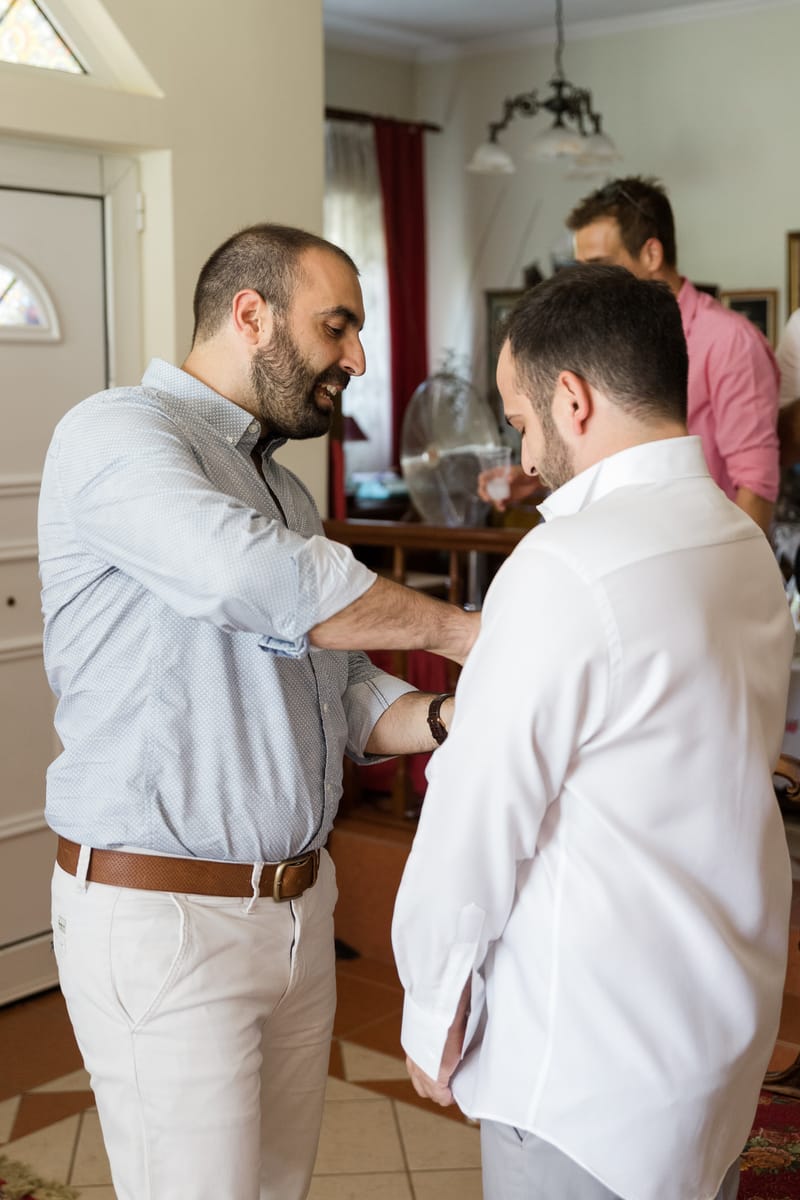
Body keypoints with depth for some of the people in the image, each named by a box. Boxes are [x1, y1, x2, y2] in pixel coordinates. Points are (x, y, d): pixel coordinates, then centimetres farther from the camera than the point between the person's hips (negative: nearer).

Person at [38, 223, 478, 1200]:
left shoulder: (282, 489, 17)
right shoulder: (117, 435, -11)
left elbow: (345, 692, 14)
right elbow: (255, 577, -29)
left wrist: (450, 717, -6)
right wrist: (463, 632, -18)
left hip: (296, 903, 8)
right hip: (161, 912, -8)